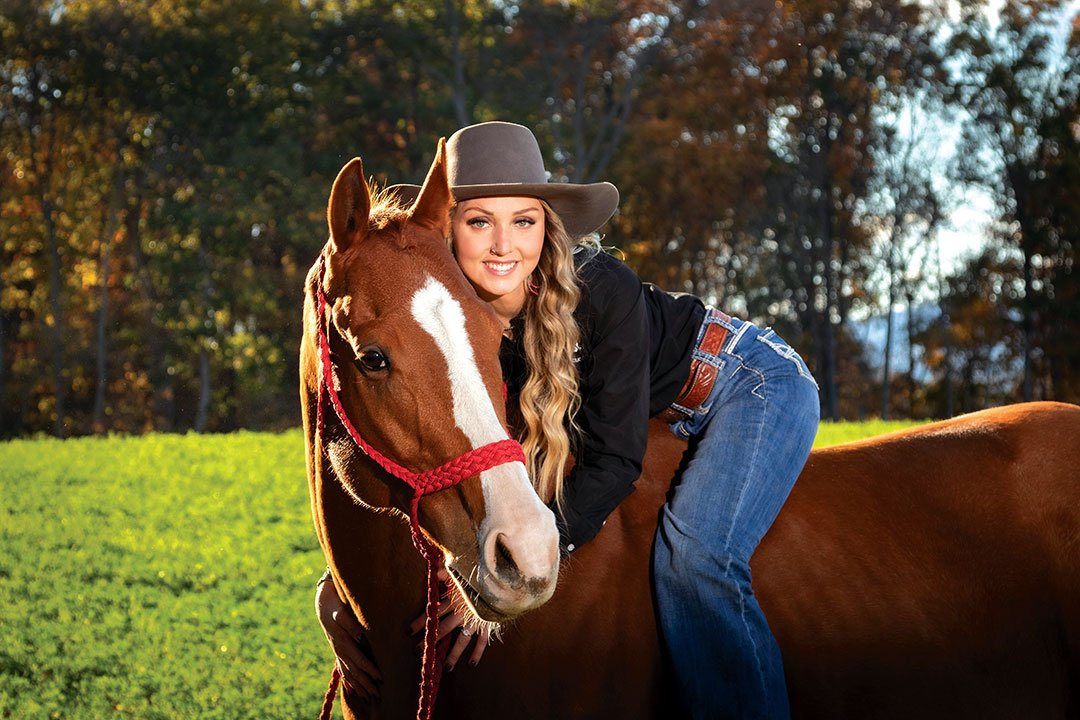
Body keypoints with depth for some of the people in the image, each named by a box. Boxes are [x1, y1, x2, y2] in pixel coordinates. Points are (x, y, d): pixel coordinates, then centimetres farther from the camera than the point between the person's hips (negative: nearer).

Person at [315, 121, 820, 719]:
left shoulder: (603, 290, -33)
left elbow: (615, 458, -31)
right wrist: (335, 588, -31)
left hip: (759, 384, -7)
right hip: (673, 423, 7)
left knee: (692, 559, -25)